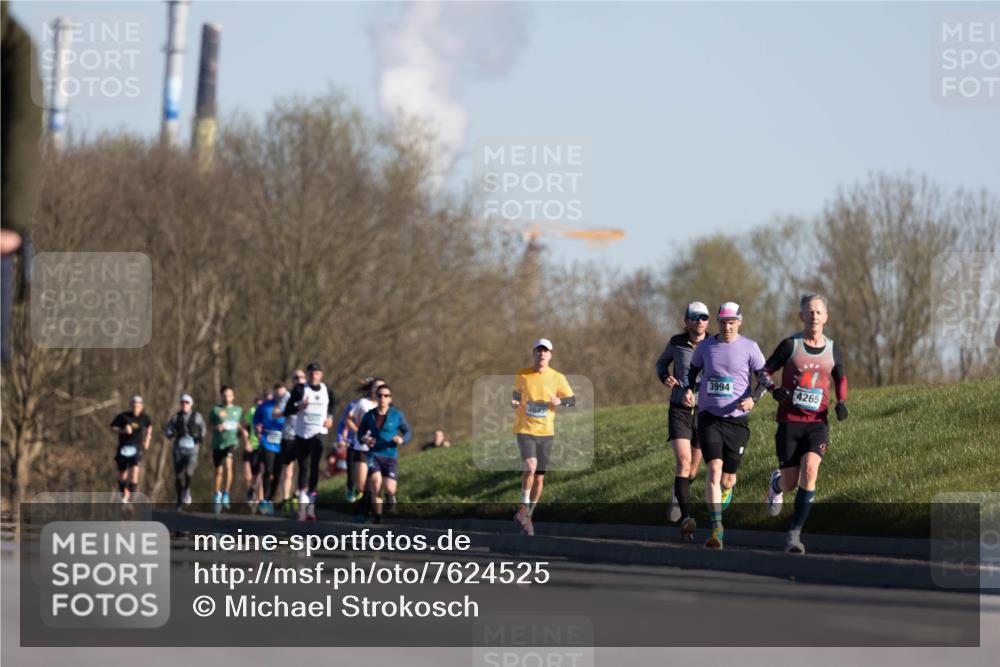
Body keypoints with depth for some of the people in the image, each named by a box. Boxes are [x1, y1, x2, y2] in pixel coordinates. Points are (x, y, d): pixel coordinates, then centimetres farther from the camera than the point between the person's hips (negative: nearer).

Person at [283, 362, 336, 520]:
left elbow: (331, 405, 26)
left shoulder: (326, 391, 6)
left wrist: (330, 418, 7)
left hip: (318, 433, 0)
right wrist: (299, 407, -20)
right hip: (301, 434, 0)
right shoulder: (300, 390, 0)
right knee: (303, 469, 6)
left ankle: (311, 504, -12)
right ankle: (303, 504, 14)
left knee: (315, 467, -14)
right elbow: (287, 411, -1)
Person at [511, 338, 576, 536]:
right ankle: (523, 508, -10)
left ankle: (527, 516, 22)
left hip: (546, 432, 2)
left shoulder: (557, 378, 0)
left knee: (539, 477, 6)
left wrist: (559, 401, -15)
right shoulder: (522, 375, 1)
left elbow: (572, 401, 6)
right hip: (525, 429, -2)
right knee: (530, 466, -25)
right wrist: (514, 403, -5)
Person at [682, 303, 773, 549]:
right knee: (714, 468, -17)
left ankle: (725, 489, 45)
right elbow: (693, 370, 21)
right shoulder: (705, 346, 5)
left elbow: (764, 378, 1)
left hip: (737, 419, 0)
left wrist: (753, 398, -18)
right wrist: (688, 390, 1)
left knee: (727, 478, 4)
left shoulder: (749, 348, -2)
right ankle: (717, 529, -20)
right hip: (708, 417, 0)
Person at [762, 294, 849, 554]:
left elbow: (841, 378, 23)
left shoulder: (833, 349, 7)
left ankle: (795, 533, -17)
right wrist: (774, 390, -17)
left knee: (810, 471, -22)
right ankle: (776, 483, 41)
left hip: (817, 423, 1)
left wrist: (841, 402, 4)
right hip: (789, 422, -1)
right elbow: (764, 371, 4)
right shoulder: (790, 345, -2)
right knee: (790, 483, 0)